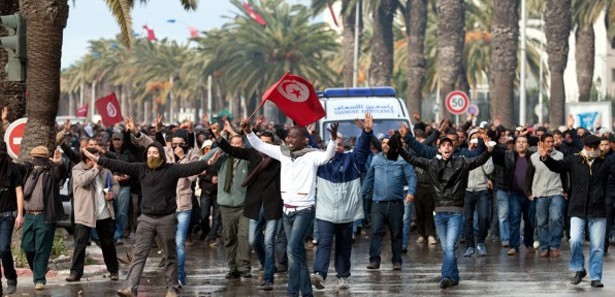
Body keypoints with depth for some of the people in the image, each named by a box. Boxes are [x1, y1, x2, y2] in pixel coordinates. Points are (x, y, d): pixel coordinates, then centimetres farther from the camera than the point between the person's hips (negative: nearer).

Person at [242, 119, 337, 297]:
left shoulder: (311, 156, -11)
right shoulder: (283, 152, 5)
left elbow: (328, 155, -29)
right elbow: (259, 145, 8)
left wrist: (333, 139, -46)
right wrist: (248, 132, -7)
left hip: (304, 210, -7)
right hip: (287, 209, 7)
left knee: (293, 248, -20)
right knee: (298, 252, 12)